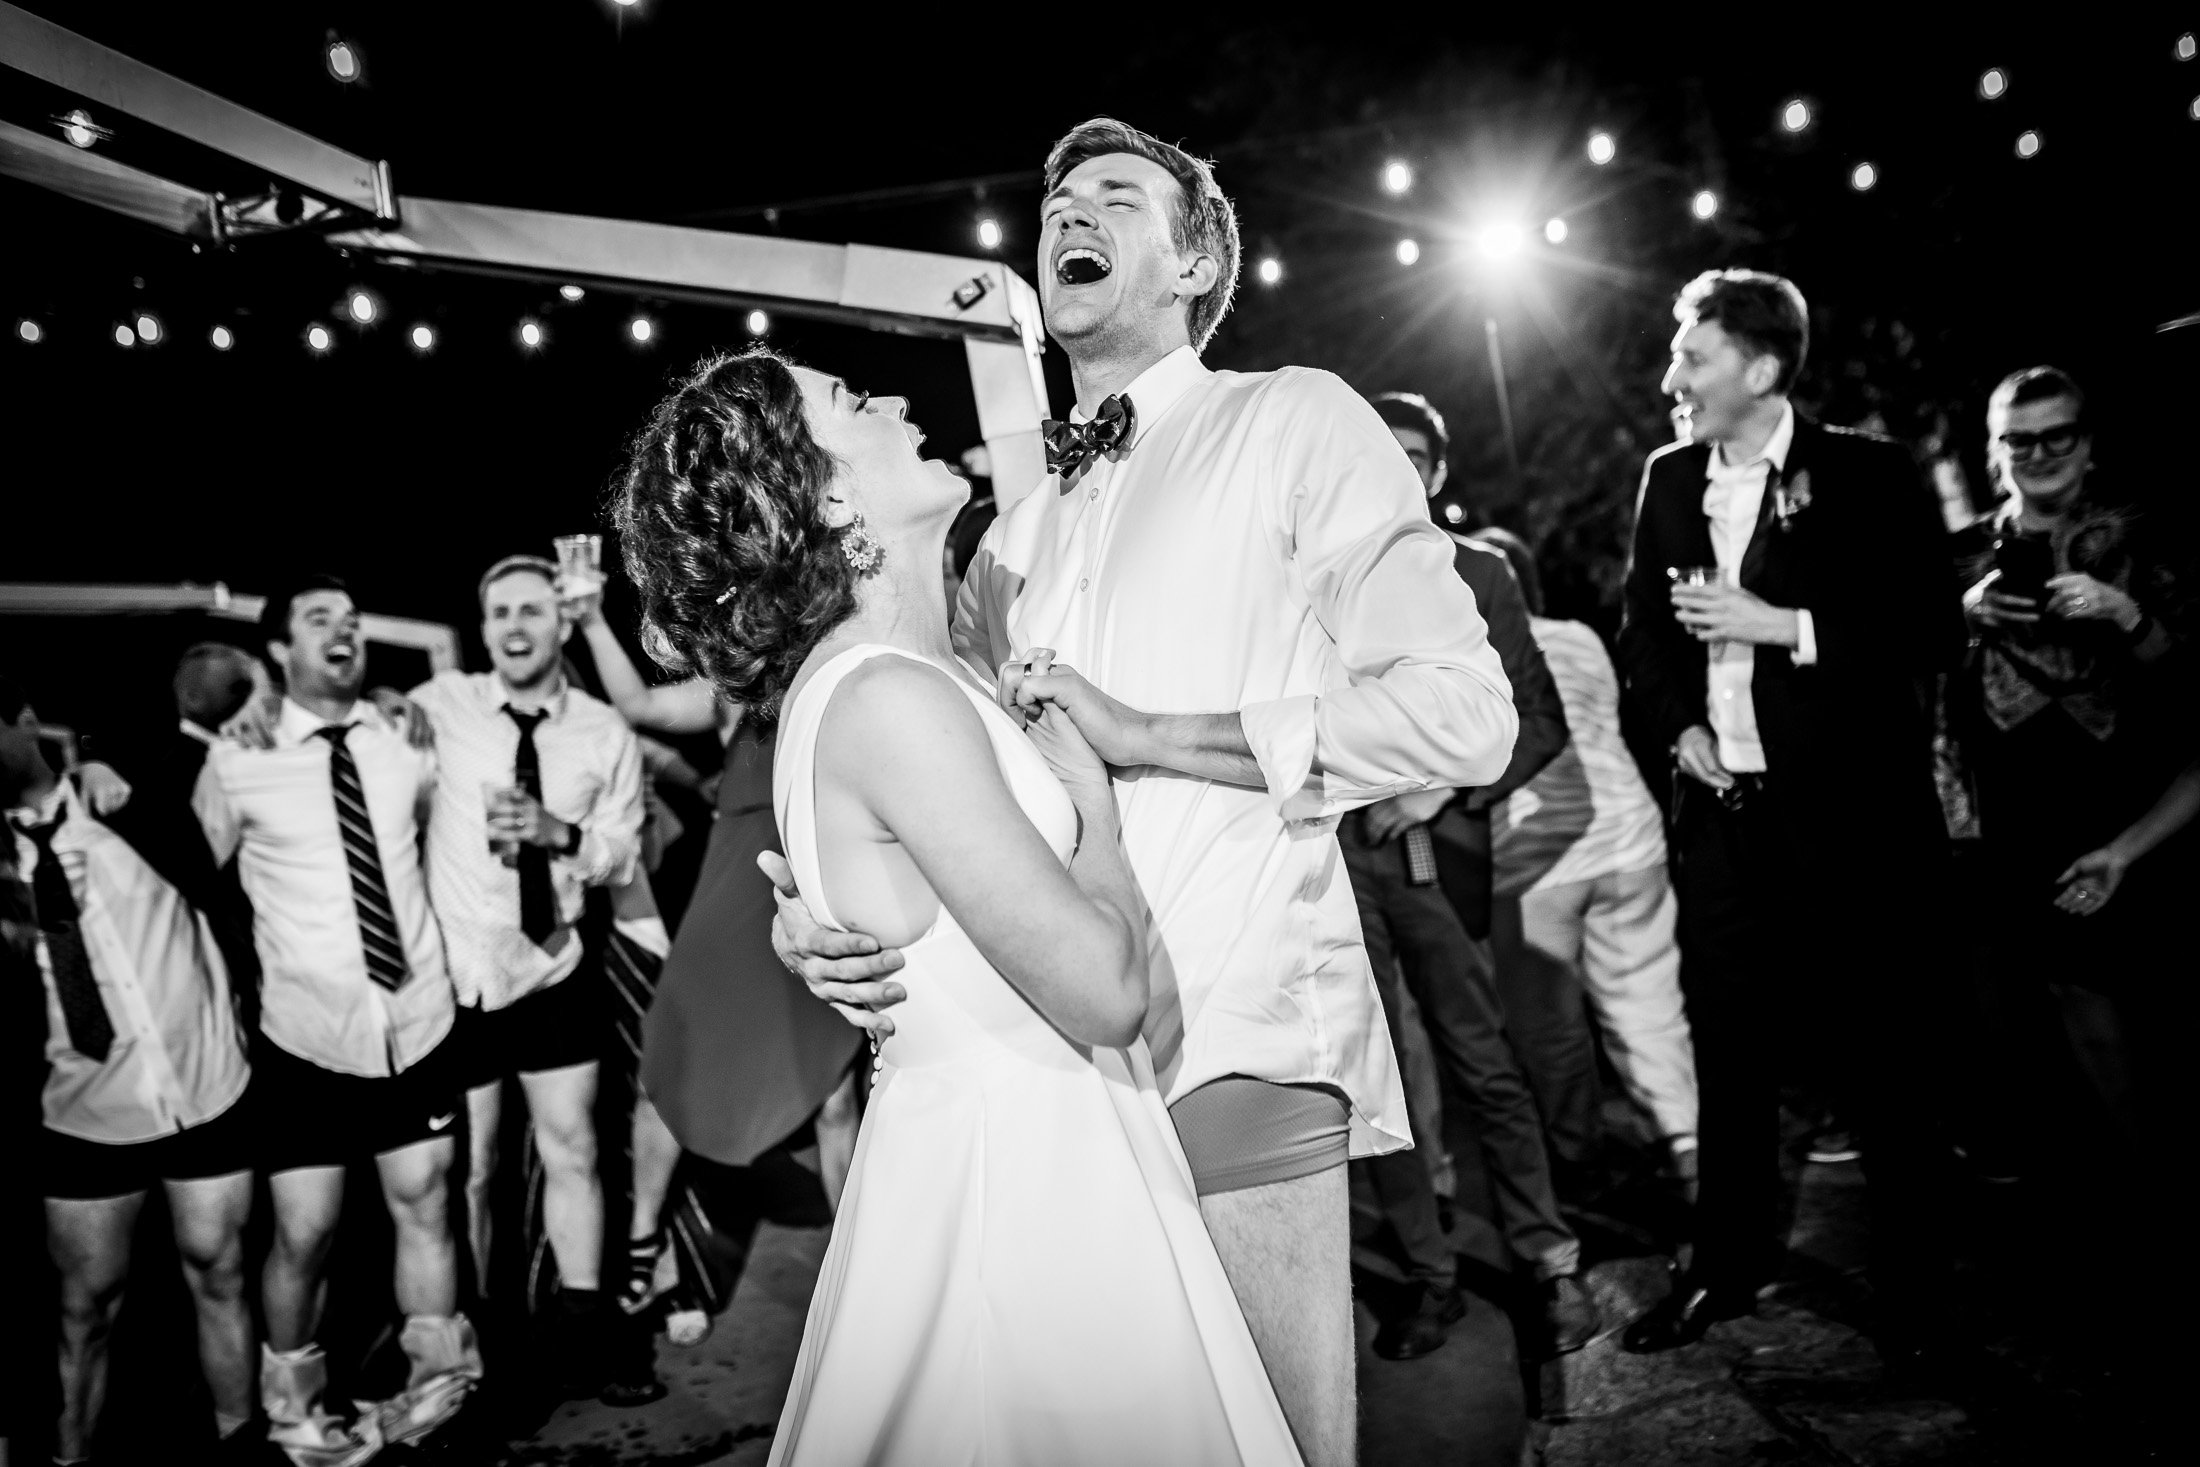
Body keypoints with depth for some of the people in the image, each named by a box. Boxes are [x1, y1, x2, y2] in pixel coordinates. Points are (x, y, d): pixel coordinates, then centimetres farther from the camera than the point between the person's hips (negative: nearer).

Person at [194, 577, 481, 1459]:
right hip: (308, 1034, -2)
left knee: (424, 1204, 11)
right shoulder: (238, 761, -7)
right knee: (304, 1233, 5)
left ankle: (437, 1384, 28)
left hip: (417, 1020, 2)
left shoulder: (404, 740, 1)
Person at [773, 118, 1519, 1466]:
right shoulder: (1017, 529, 18)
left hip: (1236, 1064, -5)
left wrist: (1145, 732, -12)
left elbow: (1464, 714, -9)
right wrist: (810, 921, -6)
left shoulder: (1295, 423, 2)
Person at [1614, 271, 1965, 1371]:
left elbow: (1932, 632, -9)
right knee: (1727, 1046, 11)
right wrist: (1679, 728, 1)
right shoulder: (1669, 478, 10)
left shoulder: (1866, 475, -4)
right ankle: (1730, 1263, 26)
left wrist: (1776, 622, -16)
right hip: (1721, 809, 5)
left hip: (1850, 812, -4)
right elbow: (1642, 629, 16)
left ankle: (1914, 1290, 21)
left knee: (1877, 1050, 4)